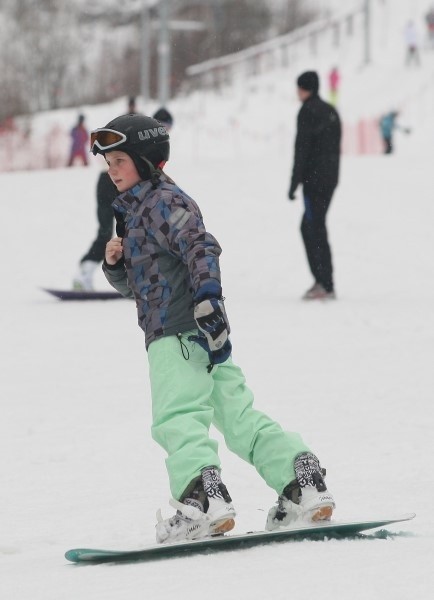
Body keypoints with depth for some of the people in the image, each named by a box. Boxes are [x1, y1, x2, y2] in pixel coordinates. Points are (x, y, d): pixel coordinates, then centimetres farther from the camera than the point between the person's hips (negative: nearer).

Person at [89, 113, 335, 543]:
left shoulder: (164, 200, -4)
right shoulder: (132, 211, 25)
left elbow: (201, 247, -18)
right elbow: (136, 283, 30)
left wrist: (206, 298, -30)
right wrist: (115, 265, 9)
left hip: (182, 330, -10)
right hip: (168, 334, 10)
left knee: (177, 418, -19)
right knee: (238, 415, 8)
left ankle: (203, 497, -30)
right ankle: (303, 483, 5)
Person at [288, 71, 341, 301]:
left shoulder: (308, 111, -12)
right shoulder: (331, 111, 15)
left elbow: (302, 149, -15)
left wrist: (294, 182, -13)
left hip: (314, 177, -9)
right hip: (331, 178, 9)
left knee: (316, 230, -6)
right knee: (309, 226, 16)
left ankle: (326, 285, -8)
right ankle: (322, 280, 13)